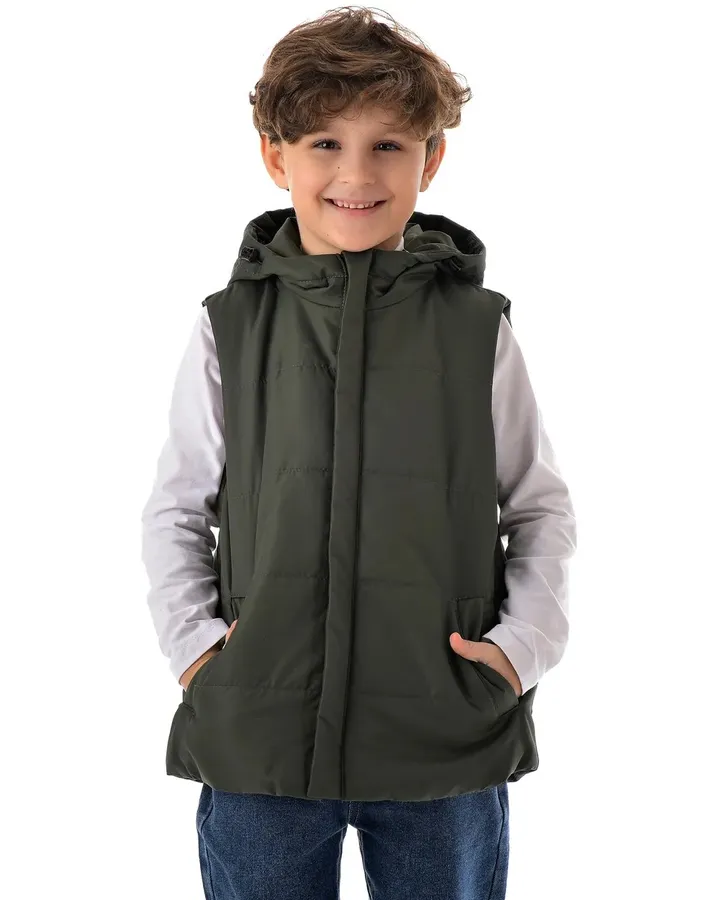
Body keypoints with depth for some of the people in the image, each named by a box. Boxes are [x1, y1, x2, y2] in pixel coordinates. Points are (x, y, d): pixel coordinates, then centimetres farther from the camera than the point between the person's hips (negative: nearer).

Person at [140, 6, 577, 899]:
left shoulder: (479, 327, 0)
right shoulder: (229, 328, 1)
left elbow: (541, 506, 7)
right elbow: (176, 509, 9)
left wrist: (525, 642, -5)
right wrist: (191, 639, -3)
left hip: (447, 749, 0)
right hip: (256, 746, 0)